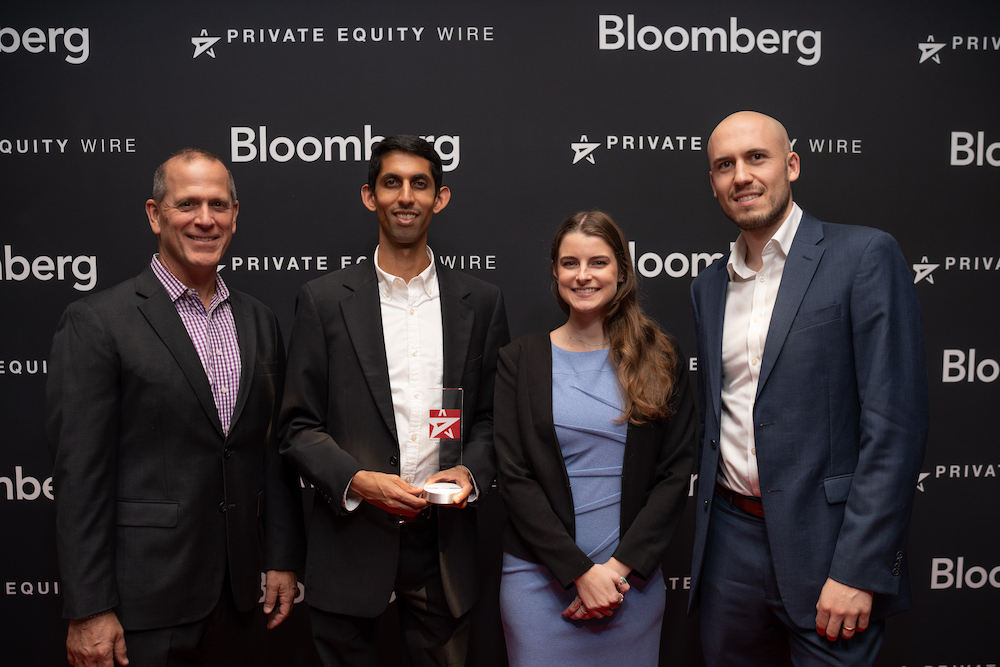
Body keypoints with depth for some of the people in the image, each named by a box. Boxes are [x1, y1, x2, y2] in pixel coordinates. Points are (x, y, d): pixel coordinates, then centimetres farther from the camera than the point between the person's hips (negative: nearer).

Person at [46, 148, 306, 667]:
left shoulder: (258, 322, 7)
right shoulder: (96, 323, -9)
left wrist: (283, 559, 8)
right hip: (142, 601, -4)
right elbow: (80, 474, -11)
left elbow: (273, 448, 9)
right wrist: (88, 611, -11)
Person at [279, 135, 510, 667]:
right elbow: (299, 426, -2)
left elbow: (492, 415, 8)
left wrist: (471, 472, -10)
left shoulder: (481, 302, 3)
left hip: (444, 539, 2)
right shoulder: (324, 299, -2)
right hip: (352, 538, -1)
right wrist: (358, 481, -17)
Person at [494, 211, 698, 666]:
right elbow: (514, 476, -6)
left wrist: (620, 565, -10)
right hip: (540, 576, 0)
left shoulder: (661, 359, 1)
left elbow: (676, 472, -2)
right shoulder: (520, 360, -1)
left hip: (633, 576, 1)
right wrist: (580, 570, -12)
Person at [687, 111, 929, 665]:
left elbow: (895, 423, -12)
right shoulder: (708, 286, 10)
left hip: (823, 542, -5)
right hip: (729, 540, 5)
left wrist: (859, 571, -16)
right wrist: (703, 541, 10)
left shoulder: (864, 256, -7)